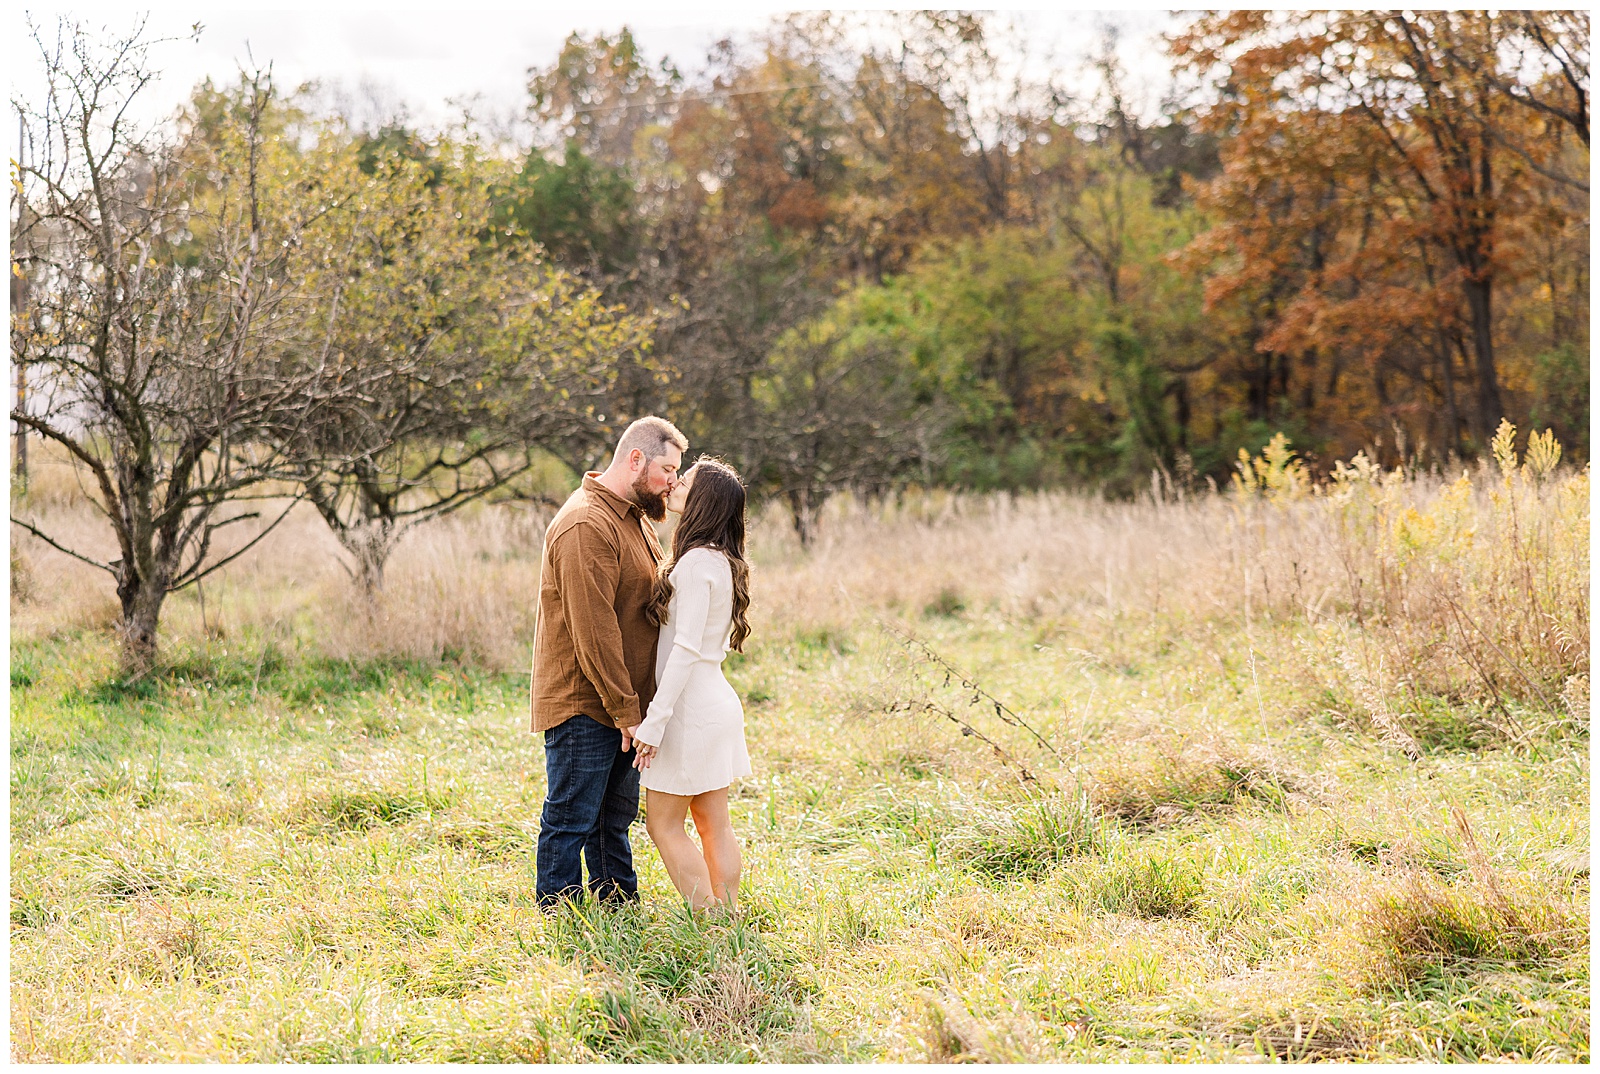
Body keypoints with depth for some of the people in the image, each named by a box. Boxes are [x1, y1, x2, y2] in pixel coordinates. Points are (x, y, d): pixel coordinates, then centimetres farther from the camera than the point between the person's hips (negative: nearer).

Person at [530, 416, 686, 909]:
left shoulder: (635, 517, 14)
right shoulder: (587, 525, -19)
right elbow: (593, 631, -23)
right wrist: (625, 708, -20)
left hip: (623, 703, 10)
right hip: (583, 705, -10)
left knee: (615, 815, 18)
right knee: (571, 821, -1)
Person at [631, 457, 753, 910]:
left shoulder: (696, 562, -17)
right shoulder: (723, 562, 10)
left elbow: (686, 648, -22)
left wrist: (654, 721, -21)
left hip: (691, 707, -9)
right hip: (718, 703, 9)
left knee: (663, 823, 1)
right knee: (714, 823, 11)